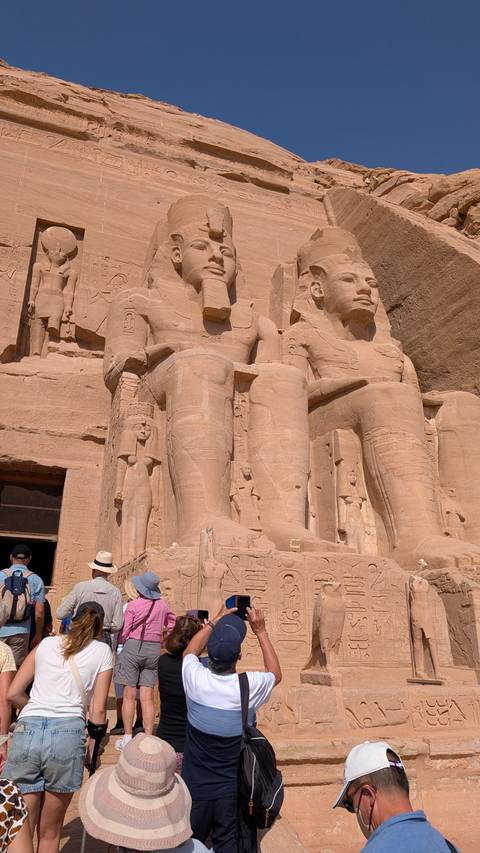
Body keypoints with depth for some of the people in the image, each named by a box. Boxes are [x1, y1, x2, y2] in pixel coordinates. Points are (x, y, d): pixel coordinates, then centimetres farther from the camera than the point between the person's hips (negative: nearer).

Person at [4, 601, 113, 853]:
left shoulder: (46, 643, 17)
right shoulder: (102, 651, 10)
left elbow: (13, 693, 17)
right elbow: (98, 710, 5)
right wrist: (94, 748, 20)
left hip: (26, 731, 2)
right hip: (67, 733, -1)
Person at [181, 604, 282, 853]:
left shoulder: (195, 678, -20)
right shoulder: (249, 686, -23)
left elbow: (190, 651, 6)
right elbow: (276, 674, 2)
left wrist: (216, 620, 11)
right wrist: (260, 631, 3)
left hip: (195, 786, 1)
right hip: (232, 788, -1)